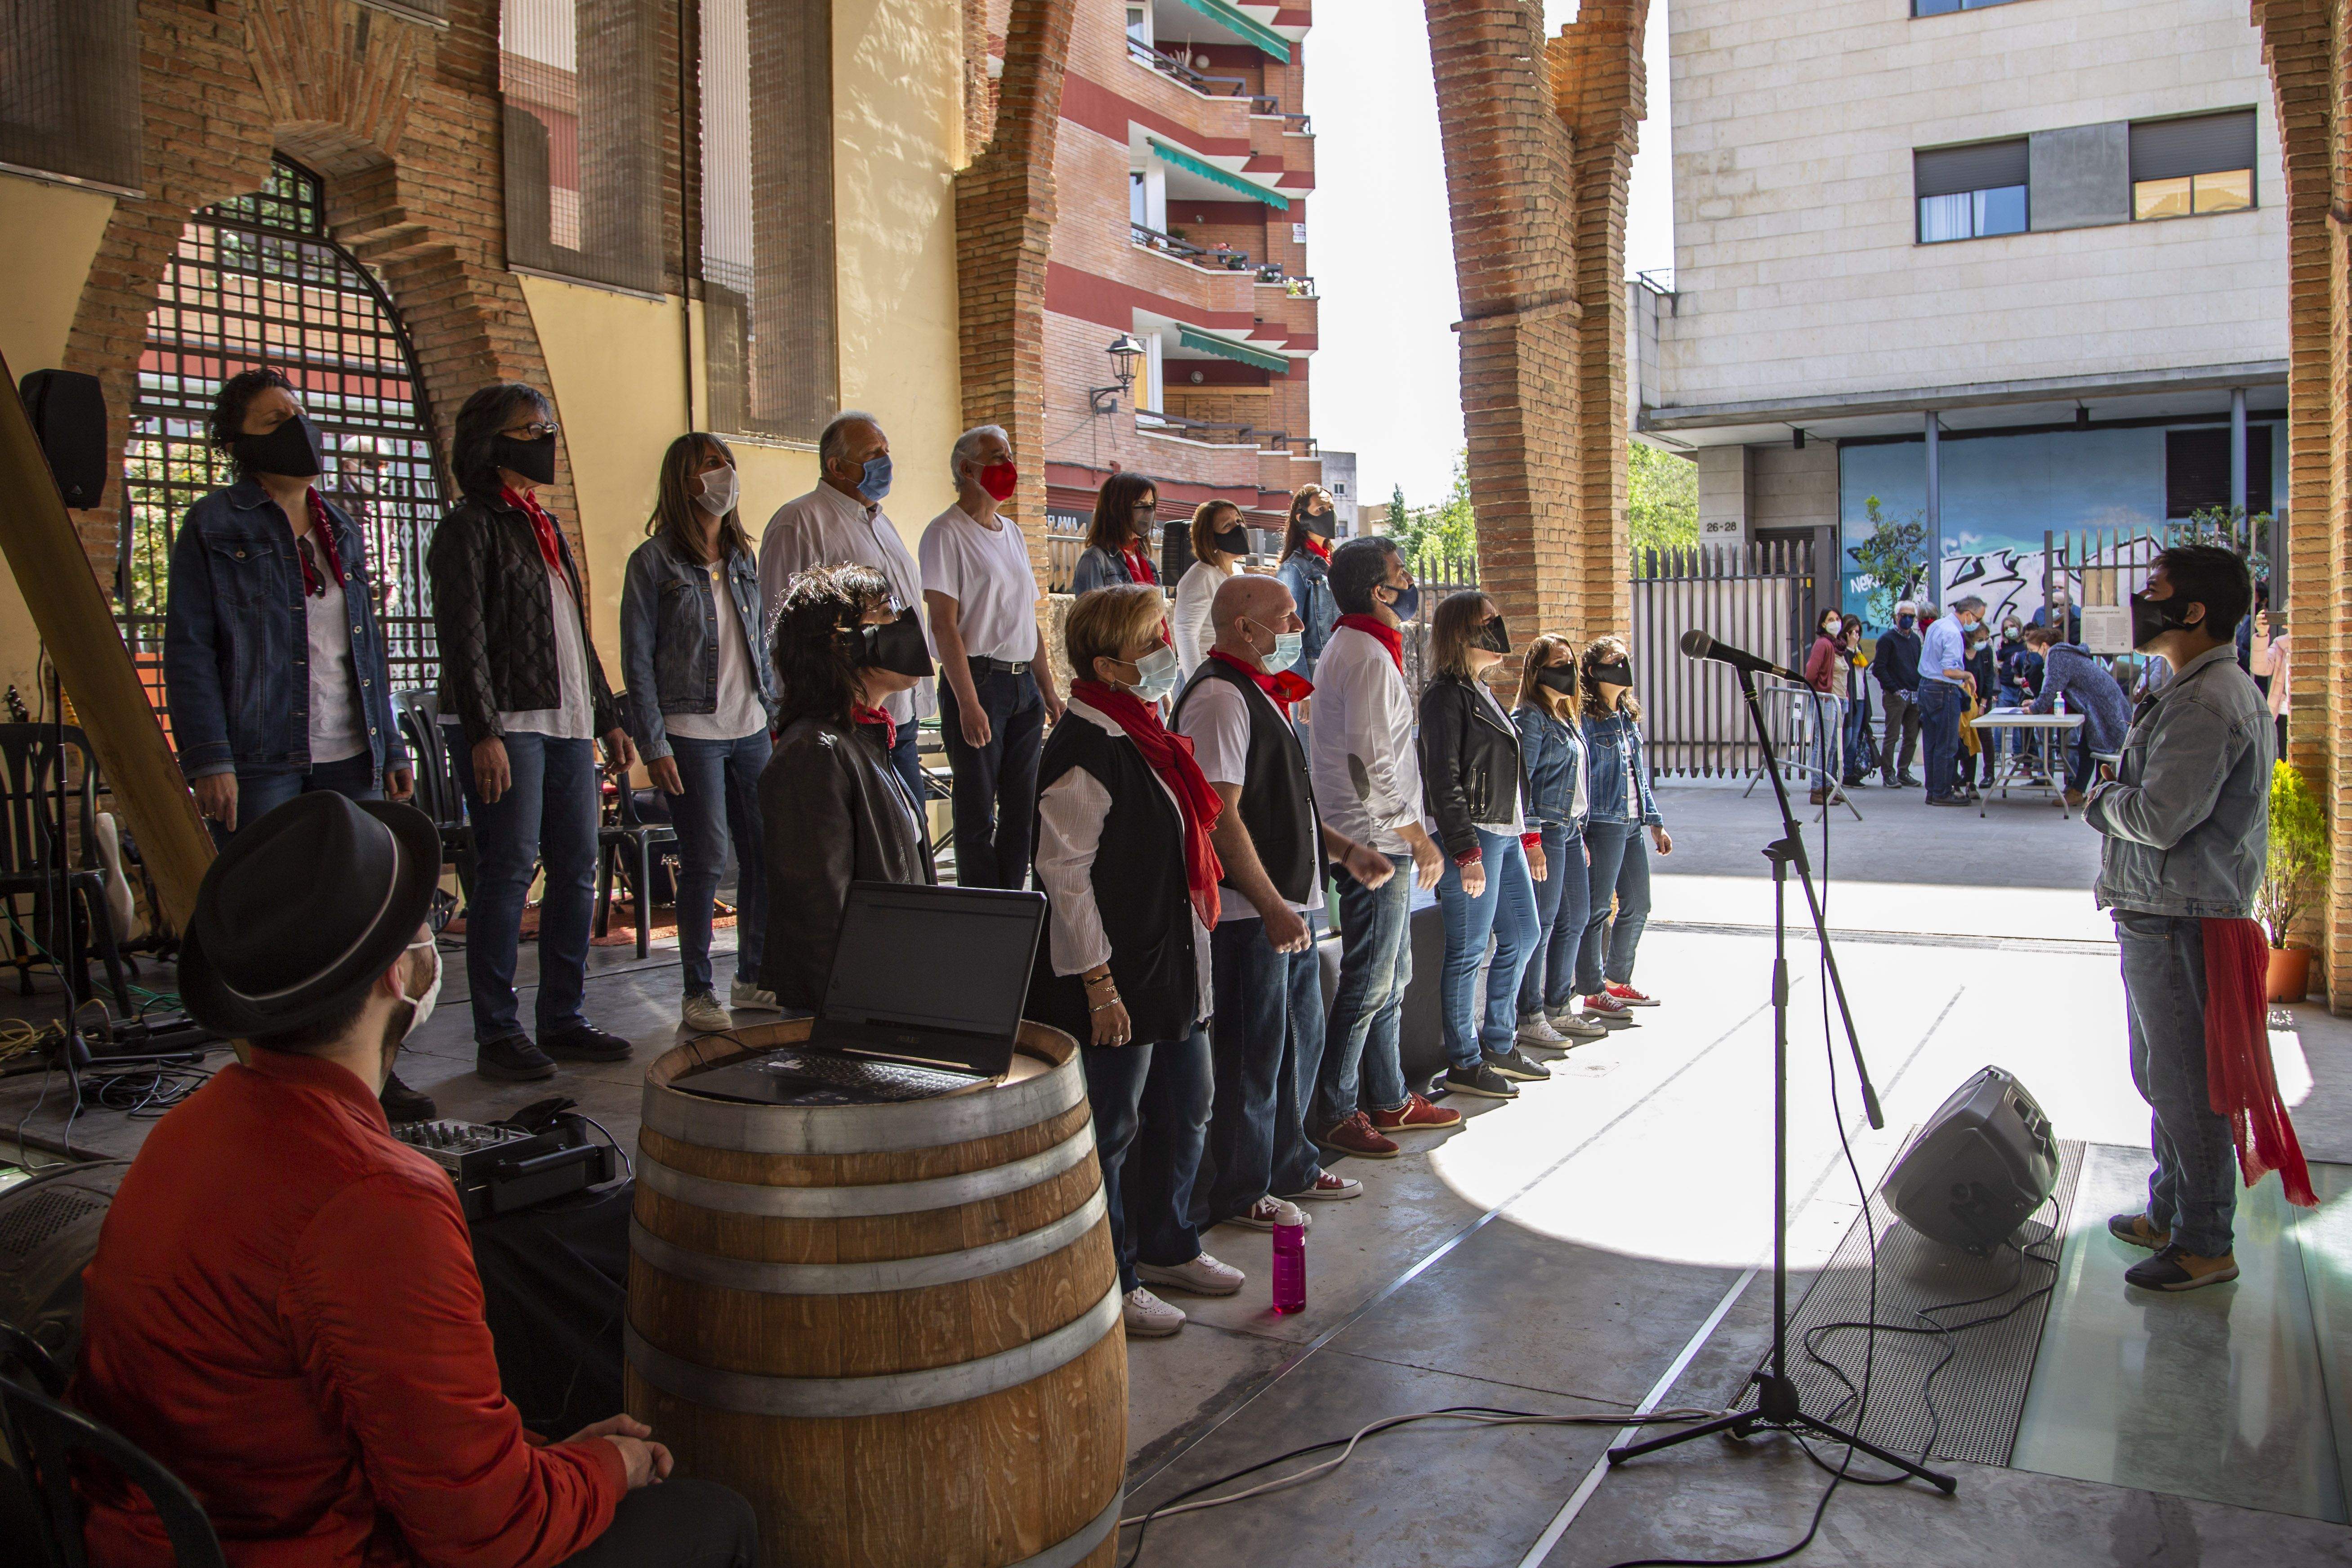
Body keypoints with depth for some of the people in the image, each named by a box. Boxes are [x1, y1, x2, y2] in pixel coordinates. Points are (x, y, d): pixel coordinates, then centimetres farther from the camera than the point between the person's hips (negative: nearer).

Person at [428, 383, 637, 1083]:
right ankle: (497, 1033, 2)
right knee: (508, 873, -6)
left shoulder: (547, 527, 20)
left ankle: (562, 1019, 15)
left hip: (567, 724, 8)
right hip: (506, 725, -8)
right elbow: (464, 641, -12)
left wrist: (608, 718, 20)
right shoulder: (470, 527, -4)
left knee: (577, 868, 6)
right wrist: (483, 734, -19)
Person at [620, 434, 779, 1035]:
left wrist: (778, 713, 11)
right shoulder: (654, 561, -3)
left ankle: (754, 977, 17)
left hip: (751, 730, 5)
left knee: (766, 853, 3)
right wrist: (654, 745, -11)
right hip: (691, 733, -5)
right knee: (705, 862, -4)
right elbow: (637, 659, -5)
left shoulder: (742, 559, 14)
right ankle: (698, 991, 8)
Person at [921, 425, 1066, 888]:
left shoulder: (1012, 533, 17)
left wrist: (1048, 688, 16)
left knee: (1022, 807, 9)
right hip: (978, 680, -7)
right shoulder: (947, 533, -7)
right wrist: (968, 703, -20)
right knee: (978, 811, -2)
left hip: (1024, 685, 7)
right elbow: (944, 625, -14)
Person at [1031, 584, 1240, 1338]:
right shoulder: (1084, 752, -19)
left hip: (1173, 964, 10)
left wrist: (1203, 894, 22)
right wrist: (1097, 980, -21)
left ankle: (1165, 1246, 38)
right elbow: (1064, 873, -21)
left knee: (1186, 1107, 20)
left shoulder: (1146, 735, 12)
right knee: (1111, 1129, 3)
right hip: (1119, 977, -10)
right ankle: (1109, 1283, 18)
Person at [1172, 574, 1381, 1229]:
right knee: (1253, 1055, 1)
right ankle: (1235, 1195, 16)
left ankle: (1289, 1168, 34)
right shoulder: (1219, 697, -17)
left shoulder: (1263, 693, 16)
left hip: (1290, 904, 10)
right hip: (1250, 913, -10)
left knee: (1301, 1039, 19)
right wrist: (1272, 907, -24)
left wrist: (1345, 849, 18)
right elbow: (1221, 817, -23)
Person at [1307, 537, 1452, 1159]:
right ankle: (1333, 1112, 6)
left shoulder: (1353, 647, 16)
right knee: (1369, 984, -3)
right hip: (1376, 845, -11)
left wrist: (1410, 836, 21)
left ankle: (1388, 1099, 27)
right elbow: (1372, 765, -22)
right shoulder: (1370, 656, -17)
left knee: (1391, 976, 17)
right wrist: (1419, 837, -16)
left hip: (1378, 843, 11)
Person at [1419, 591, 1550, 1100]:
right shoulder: (1447, 694, -12)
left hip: (1504, 836, 10)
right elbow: (1444, 780, -17)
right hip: (1471, 837, -10)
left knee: (1522, 935, 16)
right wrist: (1467, 853, -21)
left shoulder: (1482, 692, 17)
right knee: (1468, 952, -4)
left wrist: (1528, 836, 20)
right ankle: (1463, 1064, 5)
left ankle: (1499, 1045, 28)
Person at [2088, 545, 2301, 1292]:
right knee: (2162, 1076, 20)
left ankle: (2205, 1245, 9)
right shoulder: (2221, 689, 16)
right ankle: (2170, 1213, 33)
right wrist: (2118, 793, 5)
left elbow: (2160, 819, -25)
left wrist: (2104, 797, -6)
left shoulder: (2204, 704, -20)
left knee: (2187, 1083, -2)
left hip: (2183, 922, -11)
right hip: (2162, 914, 11)